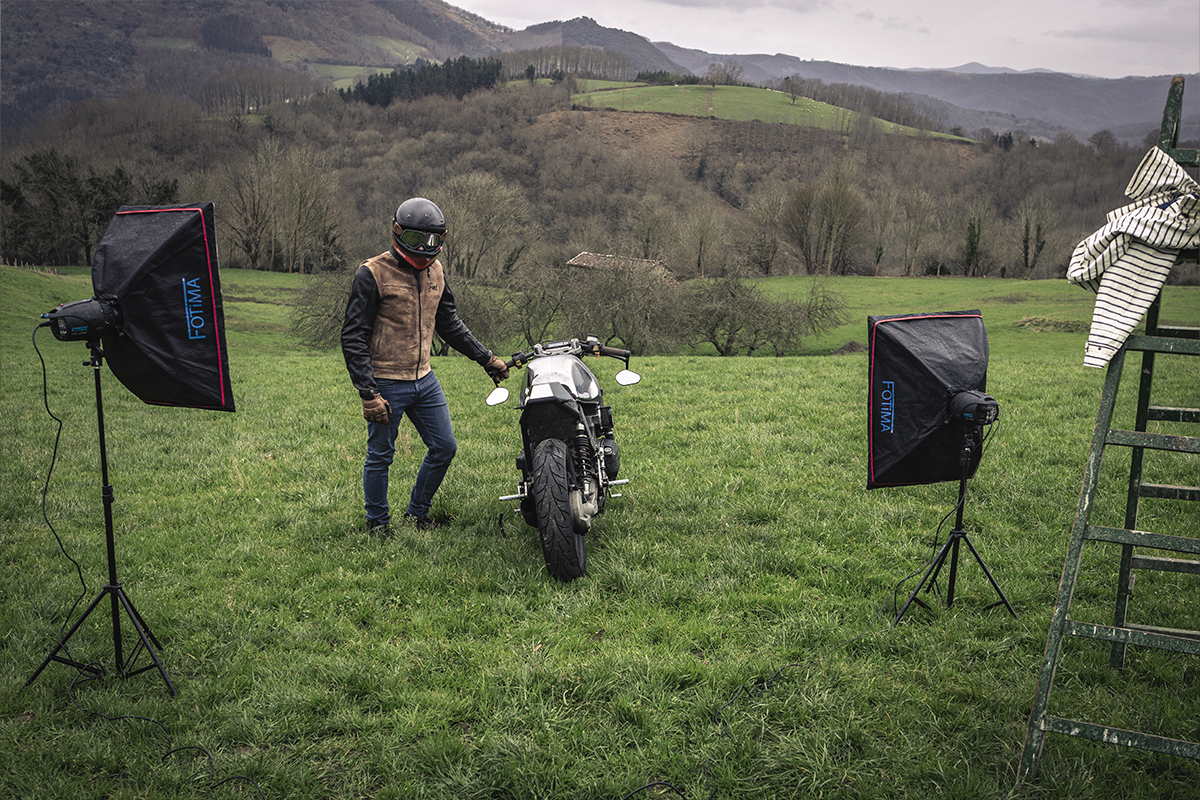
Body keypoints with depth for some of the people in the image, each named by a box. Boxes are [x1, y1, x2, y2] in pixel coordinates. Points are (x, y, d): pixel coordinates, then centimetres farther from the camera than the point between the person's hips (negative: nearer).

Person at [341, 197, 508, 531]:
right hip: (386, 384, -6)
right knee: (380, 457, 7)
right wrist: (369, 394, -21)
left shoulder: (435, 271, 7)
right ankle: (377, 524, 26)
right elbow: (353, 338, -15)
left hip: (424, 380, 7)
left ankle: (417, 513, 29)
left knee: (444, 448, 11)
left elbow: (450, 324, 20)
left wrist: (486, 358, 16)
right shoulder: (373, 274, -14)